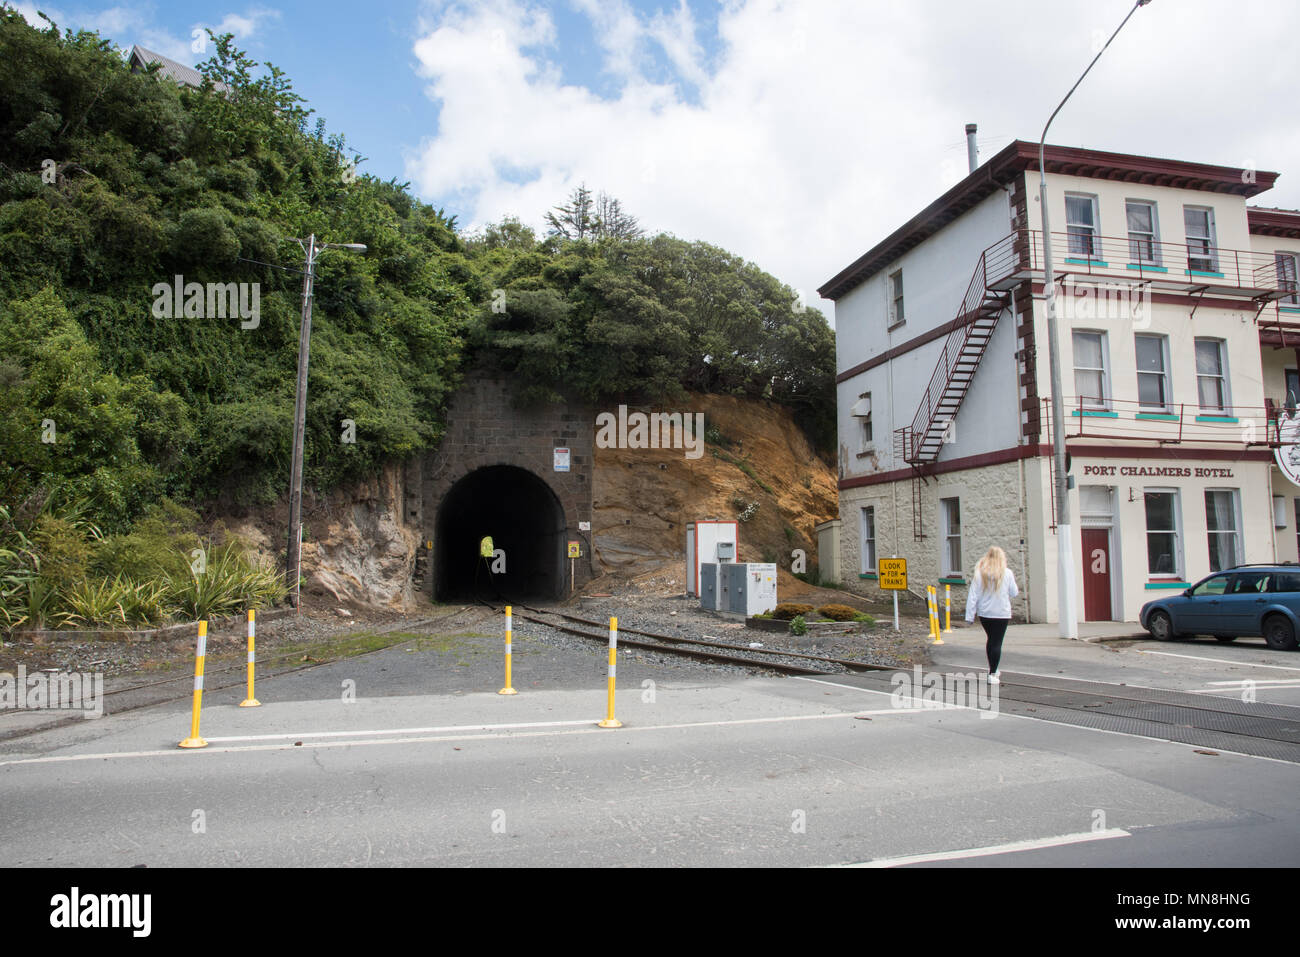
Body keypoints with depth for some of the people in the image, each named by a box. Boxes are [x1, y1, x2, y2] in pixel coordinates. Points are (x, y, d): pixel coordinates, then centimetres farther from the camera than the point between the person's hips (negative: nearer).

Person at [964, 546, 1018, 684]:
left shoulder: (979, 573, -3)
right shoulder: (1007, 573, -8)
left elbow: (972, 595, -6)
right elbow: (1014, 593, 1)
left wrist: (970, 615, -4)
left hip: (984, 613, 3)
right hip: (1001, 613, -3)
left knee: (991, 639, 20)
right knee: (997, 642, 0)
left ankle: (993, 669, 31)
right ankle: (993, 674, -4)